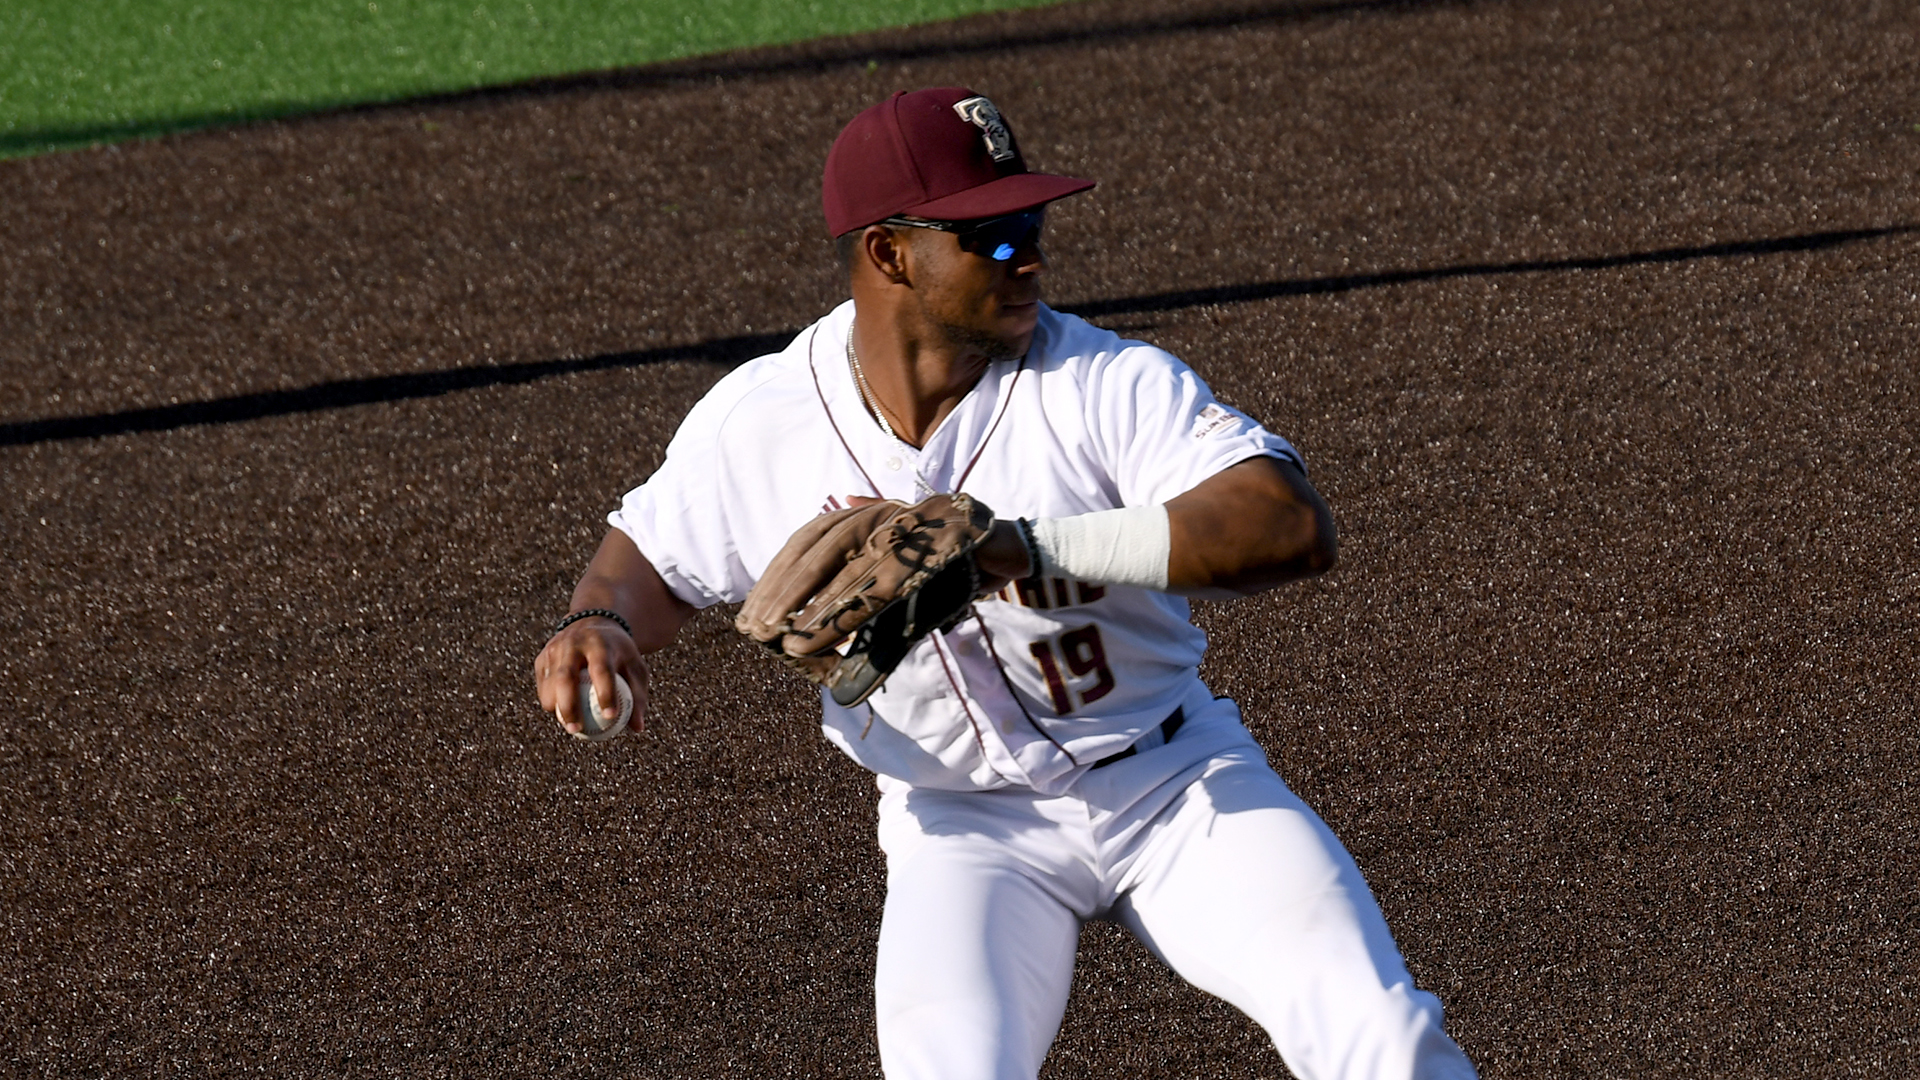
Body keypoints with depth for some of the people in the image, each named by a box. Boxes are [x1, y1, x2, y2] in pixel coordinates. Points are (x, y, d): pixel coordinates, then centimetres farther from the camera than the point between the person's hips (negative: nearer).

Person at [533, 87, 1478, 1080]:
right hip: (962, 825, 1)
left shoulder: (1102, 383, -18)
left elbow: (1292, 526, -32)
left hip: (1177, 783, -1)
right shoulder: (759, 423, -9)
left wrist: (1027, 549, -40)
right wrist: (600, 625, -15)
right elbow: (653, 556, 10)